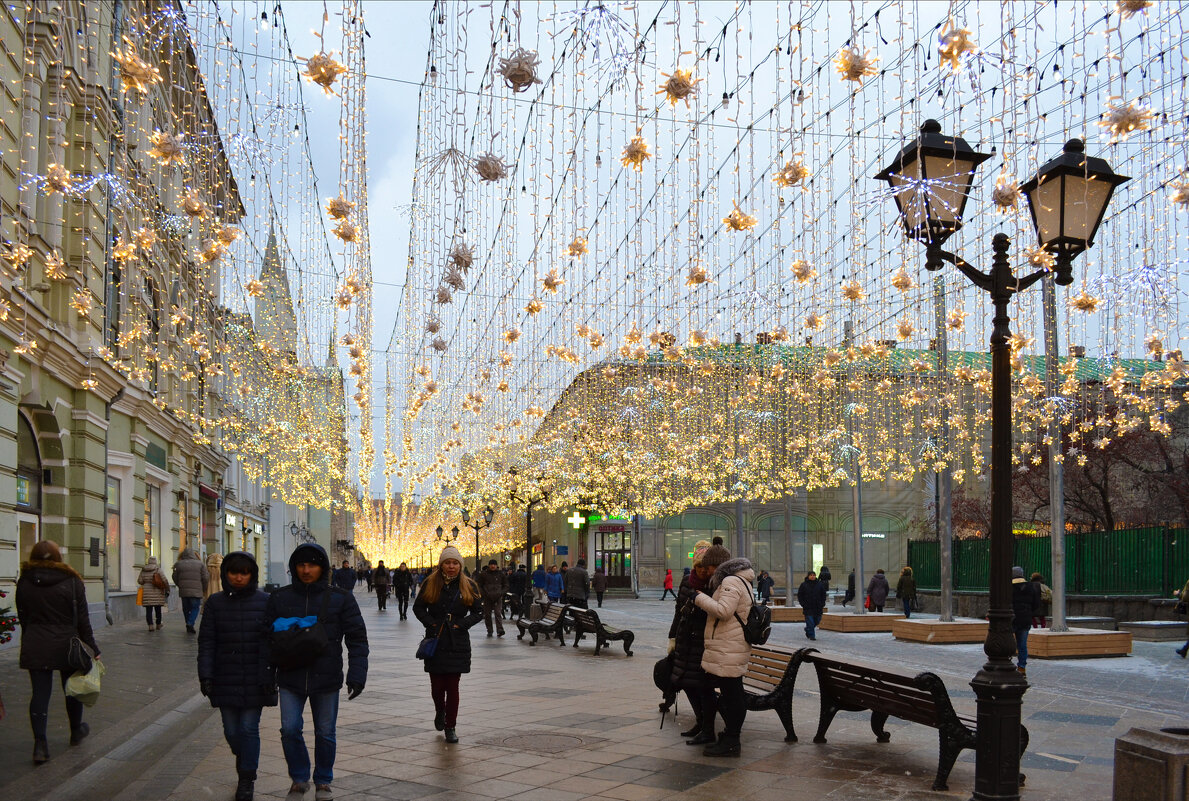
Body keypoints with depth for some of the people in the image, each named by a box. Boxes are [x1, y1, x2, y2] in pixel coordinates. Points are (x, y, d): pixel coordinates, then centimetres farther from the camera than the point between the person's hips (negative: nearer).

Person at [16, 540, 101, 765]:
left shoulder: (24, 582, 1)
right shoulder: (72, 582, -7)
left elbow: (22, 617, 6)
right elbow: (82, 619, -6)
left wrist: (31, 641, 16)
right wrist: (92, 648, -1)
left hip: (35, 647, 2)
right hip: (66, 646, -1)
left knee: (40, 693, 2)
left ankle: (40, 743, -7)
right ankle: (76, 731, 33)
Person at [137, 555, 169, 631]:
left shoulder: (143, 570, 2)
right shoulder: (158, 569, -7)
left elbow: (139, 581, 1)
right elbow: (164, 580, -13)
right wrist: (167, 590, -5)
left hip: (147, 592, 1)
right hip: (157, 593, -1)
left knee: (148, 610, 0)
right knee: (158, 609, 12)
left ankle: (150, 625, -13)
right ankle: (158, 625, 23)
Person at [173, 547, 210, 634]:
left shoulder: (179, 564, 4)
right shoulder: (200, 564, 0)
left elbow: (175, 578, 9)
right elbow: (205, 578, -2)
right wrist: (204, 589, 12)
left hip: (183, 591, 2)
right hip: (196, 591, -2)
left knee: (186, 608, 14)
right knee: (195, 608, 3)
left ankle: (189, 626, 19)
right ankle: (190, 623, -17)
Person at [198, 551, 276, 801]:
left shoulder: (265, 602, -2)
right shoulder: (215, 603, 3)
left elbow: (271, 641, -3)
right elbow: (206, 642, 3)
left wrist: (269, 676, -8)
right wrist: (205, 675, -5)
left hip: (254, 681, -2)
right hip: (225, 680, 2)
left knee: (249, 729, -1)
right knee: (231, 730, 8)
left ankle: (247, 780, 11)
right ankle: (244, 764, 35)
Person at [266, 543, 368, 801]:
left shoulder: (340, 598, -3)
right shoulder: (279, 598, 2)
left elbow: (357, 638, -3)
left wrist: (357, 673, -10)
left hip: (326, 678, -1)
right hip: (290, 678, 1)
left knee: (325, 733, 9)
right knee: (289, 730, -3)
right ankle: (299, 779, 20)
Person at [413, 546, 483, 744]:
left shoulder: (468, 586, 3)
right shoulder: (431, 584, 3)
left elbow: (478, 612, 7)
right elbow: (418, 607, 8)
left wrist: (462, 624, -7)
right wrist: (430, 623, -7)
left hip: (457, 643, 0)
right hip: (435, 641, 0)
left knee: (453, 686, -1)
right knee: (437, 685, 2)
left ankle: (450, 727, 9)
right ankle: (440, 712, 35)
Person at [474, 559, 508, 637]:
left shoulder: (501, 574, 8)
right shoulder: (483, 574, 5)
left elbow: (505, 586, 14)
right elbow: (479, 585, 10)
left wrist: (501, 593, -2)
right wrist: (483, 594, -4)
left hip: (498, 598, -1)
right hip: (487, 598, 1)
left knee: (498, 613, -14)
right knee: (487, 614, 4)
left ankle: (500, 629, -22)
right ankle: (489, 631, 13)